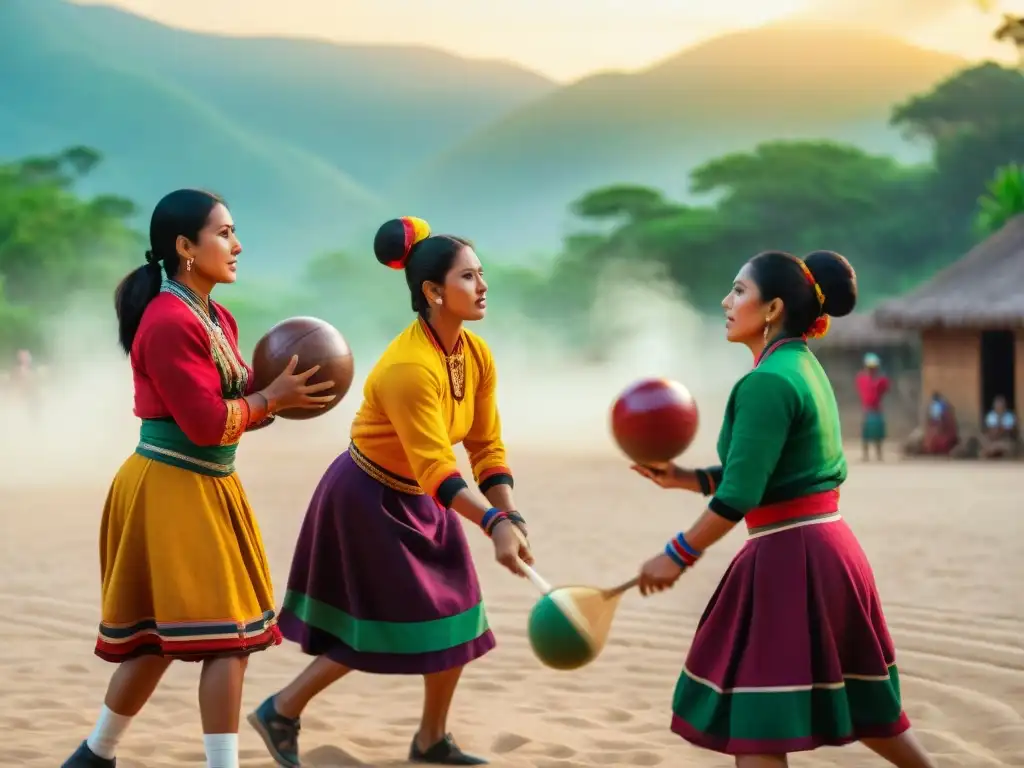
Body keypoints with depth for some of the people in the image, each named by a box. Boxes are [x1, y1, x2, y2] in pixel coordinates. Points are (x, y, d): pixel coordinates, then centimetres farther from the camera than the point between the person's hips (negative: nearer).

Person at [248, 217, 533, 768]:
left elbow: (487, 447, -2)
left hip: (419, 502, 8)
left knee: (455, 620, 8)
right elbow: (435, 467, -35)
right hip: (368, 500, -8)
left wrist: (510, 517, -14)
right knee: (377, 627, -3)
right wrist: (494, 525, -43)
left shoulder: (477, 355, -6)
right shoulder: (408, 367, -31)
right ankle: (280, 712, 14)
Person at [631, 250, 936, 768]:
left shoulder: (768, 382, -17)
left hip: (790, 559, -10)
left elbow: (739, 497, -21)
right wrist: (684, 479, 15)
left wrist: (676, 556, -11)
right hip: (829, 546, 10)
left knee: (753, 721, -2)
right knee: (848, 702, 23)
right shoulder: (803, 367, 13)